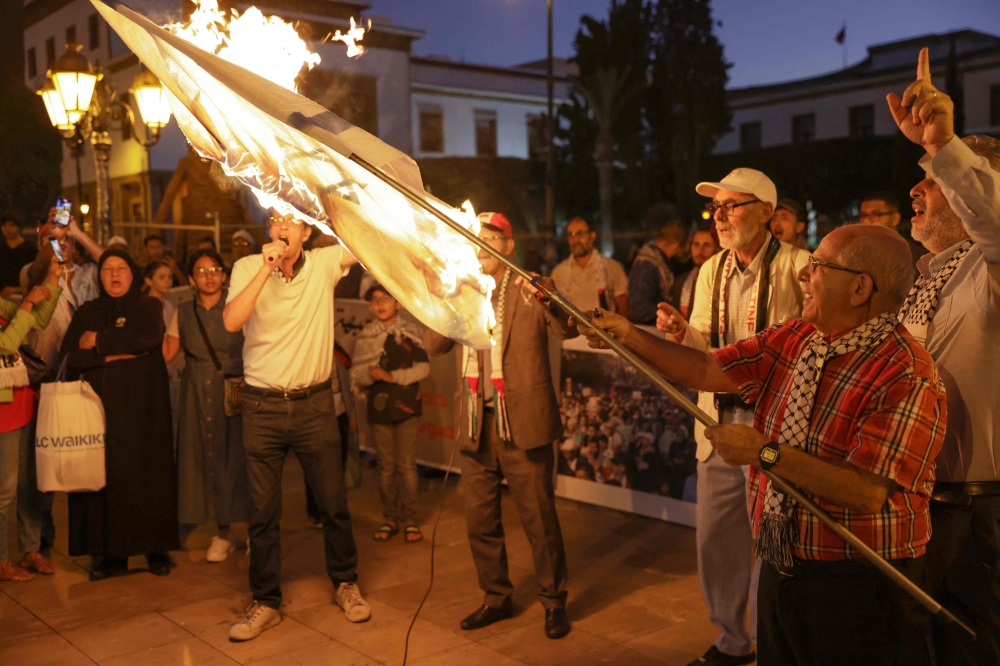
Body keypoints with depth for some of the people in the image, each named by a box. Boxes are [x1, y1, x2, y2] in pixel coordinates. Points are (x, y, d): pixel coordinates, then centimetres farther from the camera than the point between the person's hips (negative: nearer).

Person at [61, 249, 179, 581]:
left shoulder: (149, 306, 6)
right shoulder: (87, 312, 13)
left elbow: (149, 337, -16)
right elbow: (71, 356, -1)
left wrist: (99, 341, -8)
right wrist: (115, 354, -12)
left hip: (142, 406, -2)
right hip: (100, 405, 2)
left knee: (146, 474, -3)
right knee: (107, 475, -3)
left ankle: (156, 548, 6)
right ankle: (112, 553, 5)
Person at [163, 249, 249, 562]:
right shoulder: (183, 313, 9)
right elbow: (164, 354, 8)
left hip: (234, 393, -3)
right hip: (197, 397, 3)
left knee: (236, 456, -5)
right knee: (205, 458, 4)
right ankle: (223, 532, 16)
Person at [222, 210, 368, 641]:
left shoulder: (324, 264, -2)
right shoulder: (248, 268, -4)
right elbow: (231, 321, -19)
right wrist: (266, 269, -24)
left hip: (314, 403, 1)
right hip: (263, 407, 0)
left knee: (334, 503, 11)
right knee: (263, 511, 8)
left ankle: (345, 584, 33)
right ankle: (265, 602, 23)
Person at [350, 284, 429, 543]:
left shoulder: (411, 332, 1)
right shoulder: (365, 336, 6)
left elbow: (423, 367, -6)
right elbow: (355, 375, 2)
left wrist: (392, 376, -15)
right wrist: (370, 373, -19)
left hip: (407, 406, -2)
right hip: (379, 408, 2)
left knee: (407, 465, 0)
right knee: (386, 466, 7)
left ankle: (409, 519, 8)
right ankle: (391, 518, 16)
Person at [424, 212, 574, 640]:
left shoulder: (528, 289, -1)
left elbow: (565, 330, -18)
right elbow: (433, 346, 2)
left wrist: (545, 300, -38)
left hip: (521, 424, -4)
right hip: (476, 426, 5)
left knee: (539, 519, 3)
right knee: (480, 522, 13)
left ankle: (554, 601, 20)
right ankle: (496, 597, 30)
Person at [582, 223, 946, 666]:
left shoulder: (907, 376, -21)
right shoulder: (793, 339, 2)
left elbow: (869, 493, -27)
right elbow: (707, 371, 4)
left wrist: (764, 452, -25)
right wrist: (632, 338, -4)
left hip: (857, 587, -7)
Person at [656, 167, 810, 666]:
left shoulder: (799, 266, -10)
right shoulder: (711, 270, 11)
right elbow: (706, 349, 11)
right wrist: (681, 332, -8)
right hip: (718, 418, 6)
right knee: (715, 535, 14)